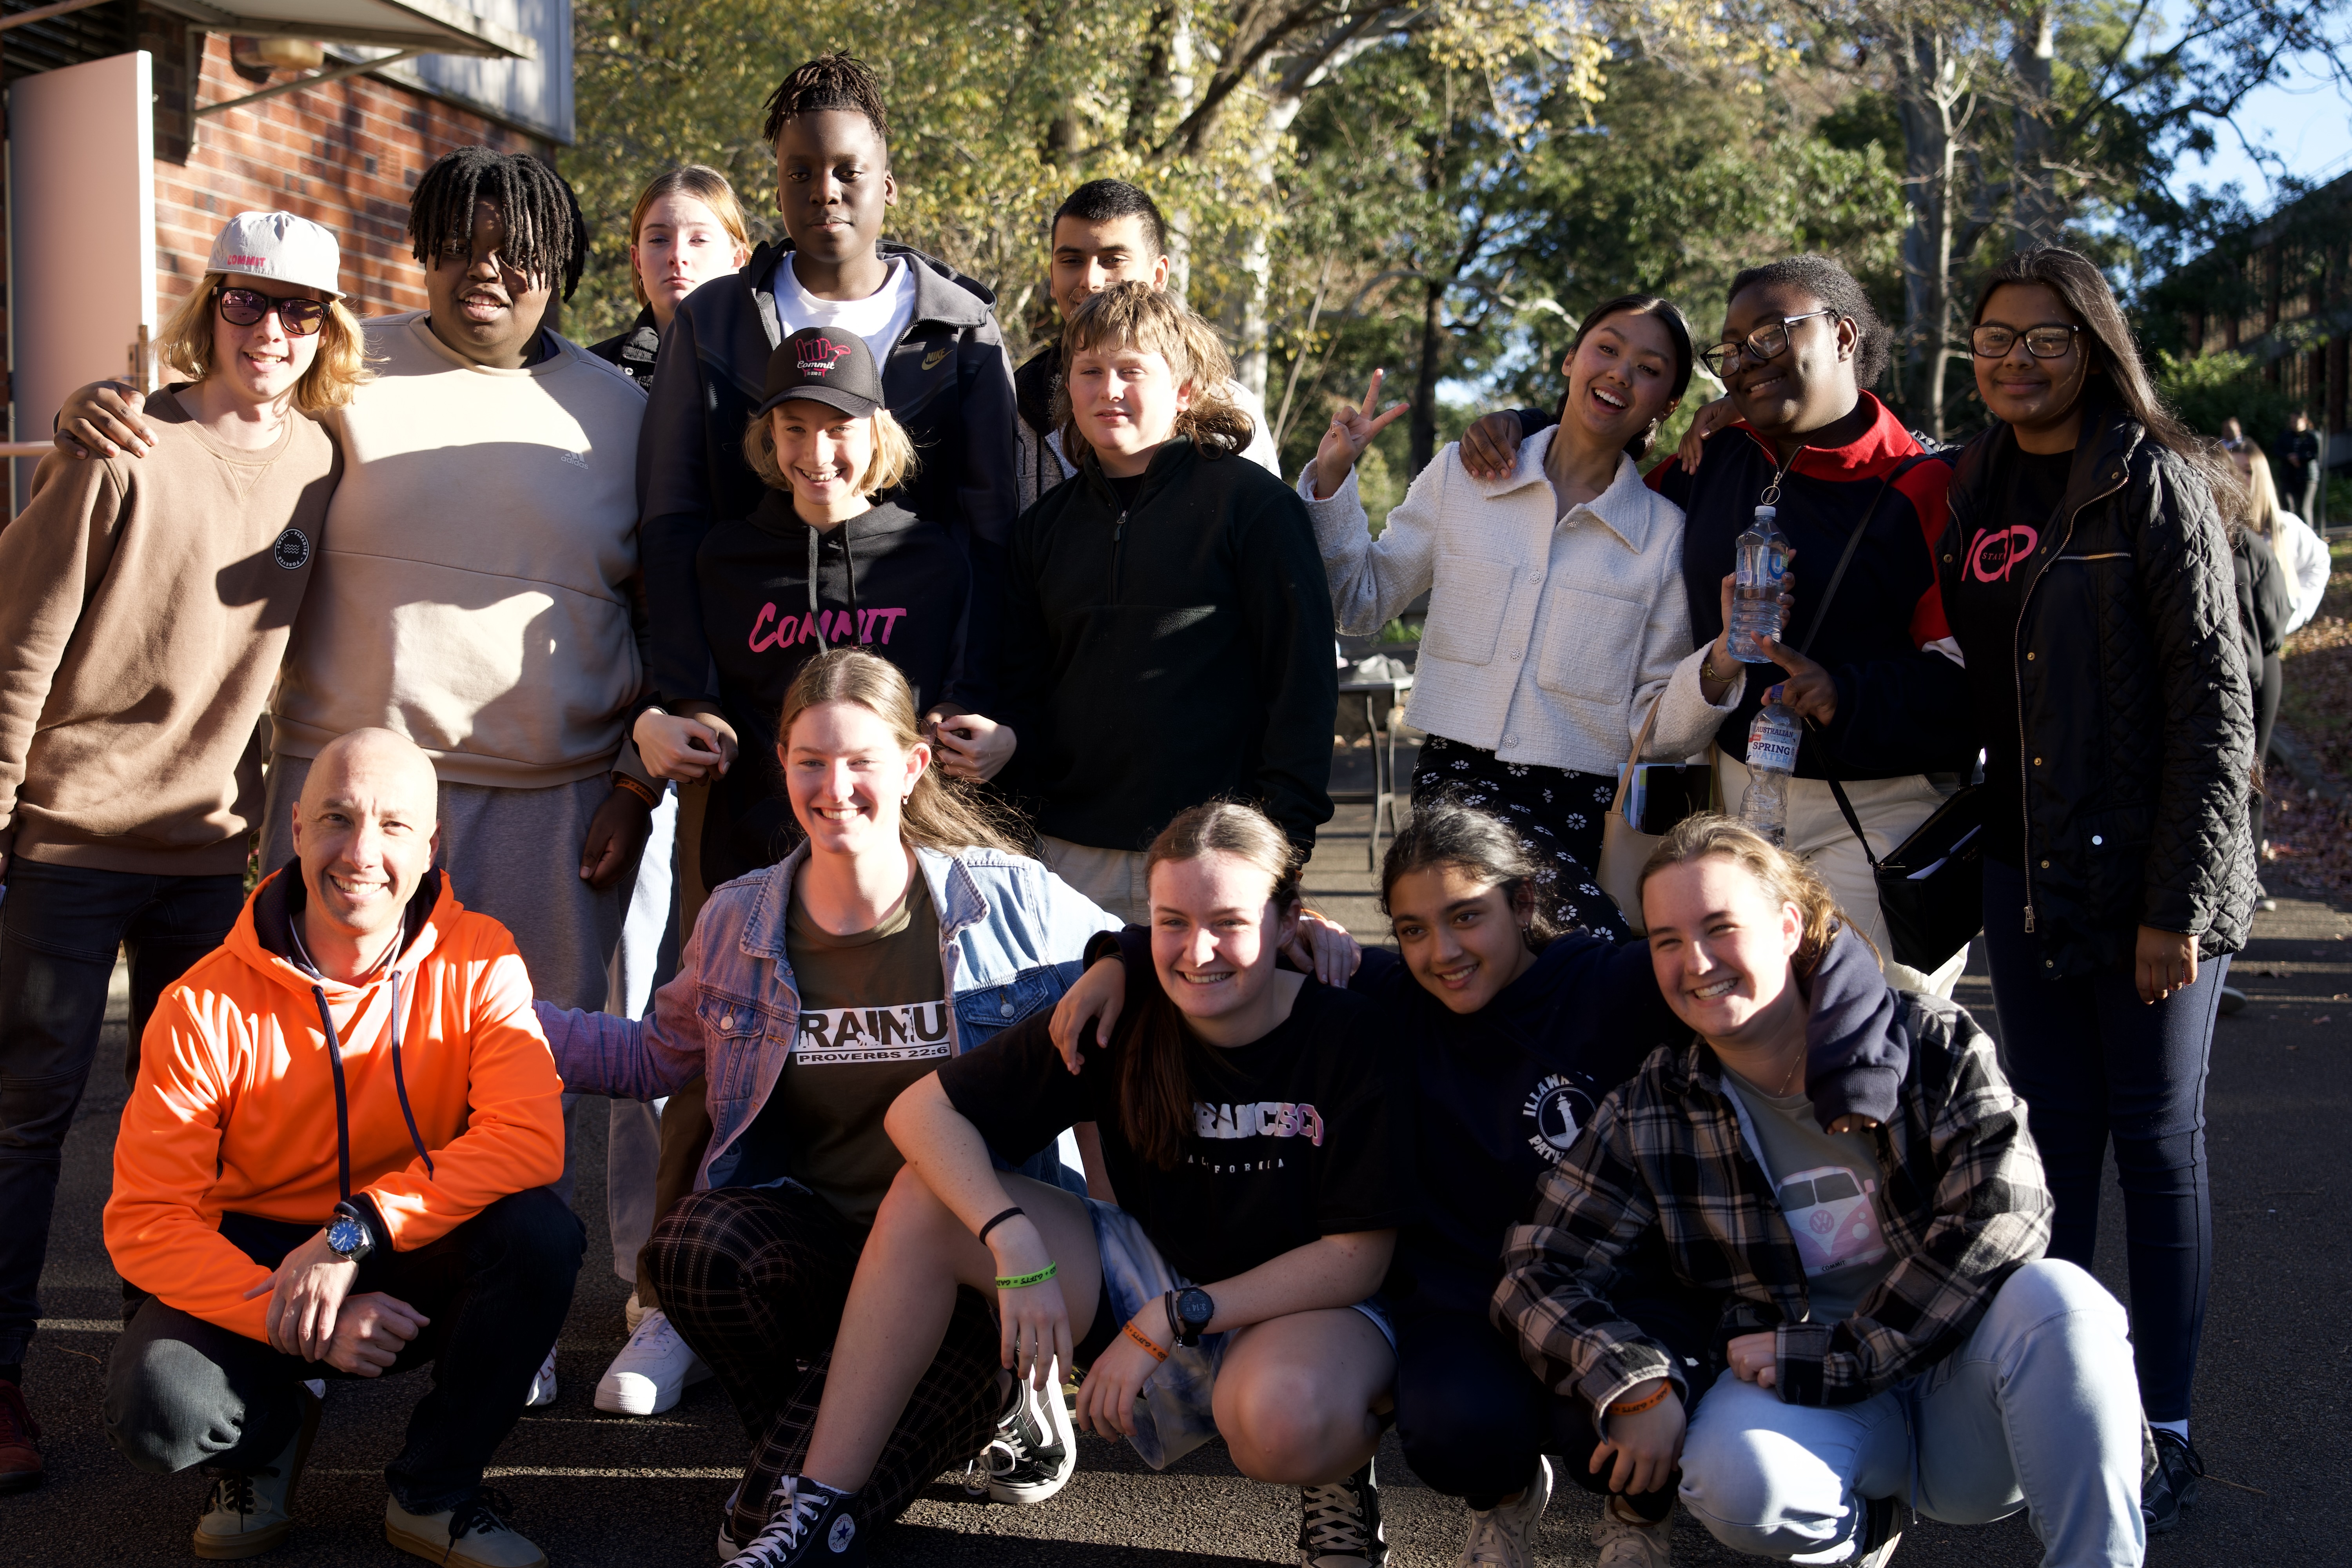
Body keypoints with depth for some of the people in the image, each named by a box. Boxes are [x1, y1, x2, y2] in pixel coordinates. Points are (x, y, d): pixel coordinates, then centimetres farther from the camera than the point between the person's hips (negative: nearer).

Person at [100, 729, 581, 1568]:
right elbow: (146, 1219, -16)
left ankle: (435, 1492, -6)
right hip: (251, 1262, -1)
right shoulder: (205, 1008, -15)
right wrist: (300, 1322, -29)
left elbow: (530, 1137, -24)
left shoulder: (478, 963, -12)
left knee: (541, 1234, -29)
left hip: (417, 1270, 1)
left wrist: (358, 1231, -33)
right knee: (160, 1407, -31)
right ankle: (267, 1439, 9)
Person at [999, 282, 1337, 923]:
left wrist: (1283, 832, -11)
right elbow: (1021, 686, 16)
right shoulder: (1046, 525, 14)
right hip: (1071, 857, 4)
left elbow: (1304, 677, -4)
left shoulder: (1254, 504, -1)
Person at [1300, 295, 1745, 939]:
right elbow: (1361, 604, 14)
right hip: (1455, 785, -1)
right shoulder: (1461, 474, 7)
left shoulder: (1667, 534, 5)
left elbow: (1656, 728, 3)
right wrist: (1333, 475, 3)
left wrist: (1719, 668, -17)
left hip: (1580, 810, 2)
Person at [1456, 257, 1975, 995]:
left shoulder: (1924, 490, -9)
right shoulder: (1713, 463, 9)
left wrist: (1849, 695, -31)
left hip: (1873, 815, -5)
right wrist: (1525, 428, 14)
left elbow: (1969, 675, -16)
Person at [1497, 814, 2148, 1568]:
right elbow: (1540, 1269, 0)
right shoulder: (1651, 1113, 0)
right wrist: (1635, 1384, -20)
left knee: (2056, 1296, -32)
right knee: (1736, 1480, -33)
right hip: (1805, 1400, 1)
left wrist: (1831, 1357, -19)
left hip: (1961, 1382, -1)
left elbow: (2001, 1216, -18)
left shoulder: (1935, 1045, -5)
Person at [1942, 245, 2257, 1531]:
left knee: (2156, 1139, 4)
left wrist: (2177, 905, -16)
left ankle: (2162, 1431, 15)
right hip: (2024, 868, 5)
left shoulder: (2154, 484, -9)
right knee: (2052, 1133, 10)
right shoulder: (1979, 492, 9)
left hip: (2147, 872, -5)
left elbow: (2214, 704, -13)